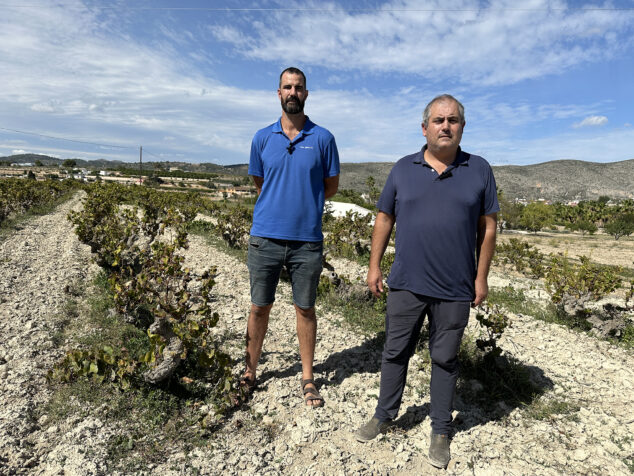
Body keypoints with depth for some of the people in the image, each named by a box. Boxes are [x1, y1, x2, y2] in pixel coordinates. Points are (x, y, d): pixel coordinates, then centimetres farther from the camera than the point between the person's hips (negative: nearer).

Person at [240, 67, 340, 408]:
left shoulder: (322, 138, 2)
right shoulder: (262, 138, 7)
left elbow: (331, 186, 8)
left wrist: (304, 203, 4)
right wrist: (281, 204, 10)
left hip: (307, 239, -1)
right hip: (266, 237, 2)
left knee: (305, 309, 10)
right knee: (259, 308, 11)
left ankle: (308, 379, 25)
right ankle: (250, 373, 29)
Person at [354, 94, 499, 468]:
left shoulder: (479, 170, 1)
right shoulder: (403, 168, 4)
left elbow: (488, 226, 2)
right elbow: (384, 219, 6)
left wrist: (481, 276, -1)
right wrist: (374, 266, 3)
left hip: (455, 289, -1)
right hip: (406, 283, 1)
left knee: (445, 360, 12)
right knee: (395, 353, 13)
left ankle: (441, 431, 30)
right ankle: (385, 416, 33)